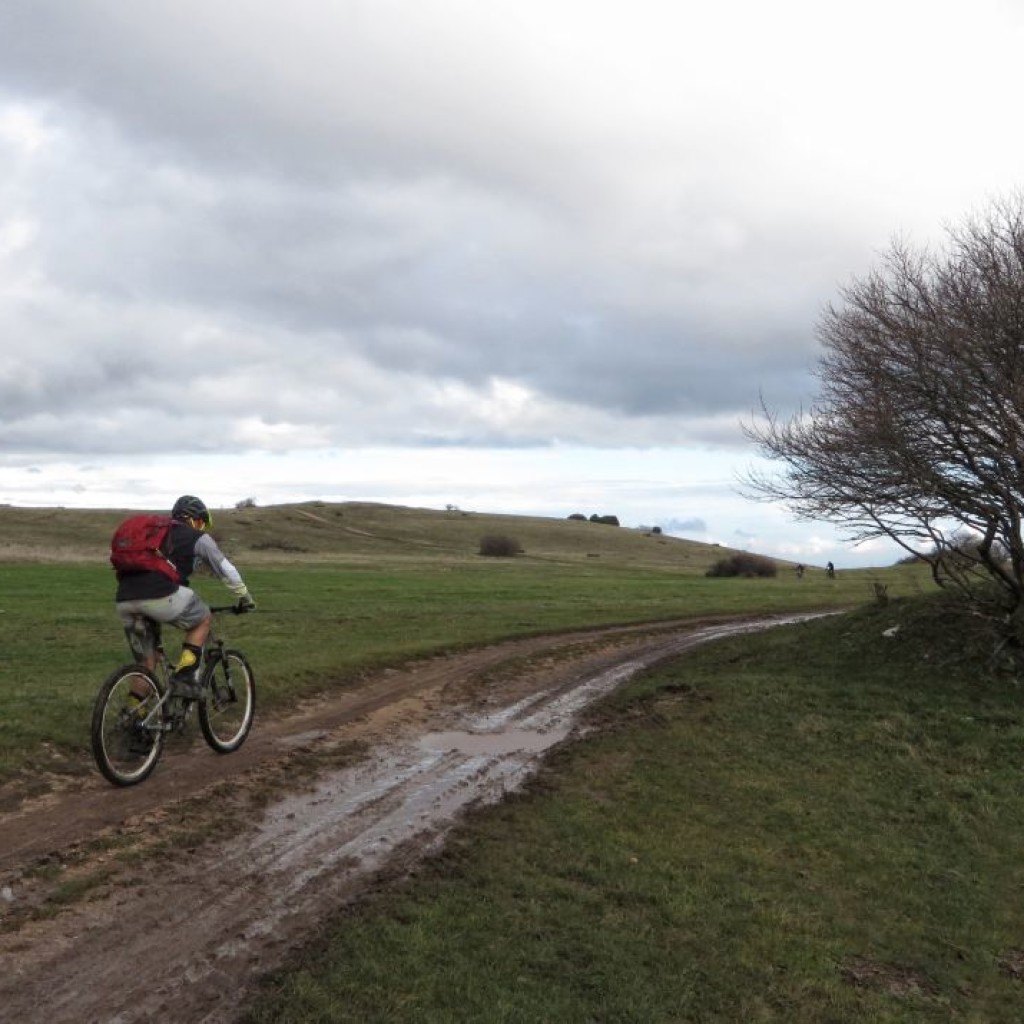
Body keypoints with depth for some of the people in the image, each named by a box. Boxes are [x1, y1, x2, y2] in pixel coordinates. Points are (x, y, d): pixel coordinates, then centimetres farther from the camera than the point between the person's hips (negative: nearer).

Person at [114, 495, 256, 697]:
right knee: (203, 617, 22)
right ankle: (185, 677, 9)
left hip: (124, 601, 6)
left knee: (146, 664, 22)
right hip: (160, 597, -6)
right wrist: (246, 598, 36)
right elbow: (227, 571, 21)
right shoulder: (198, 538, 18)